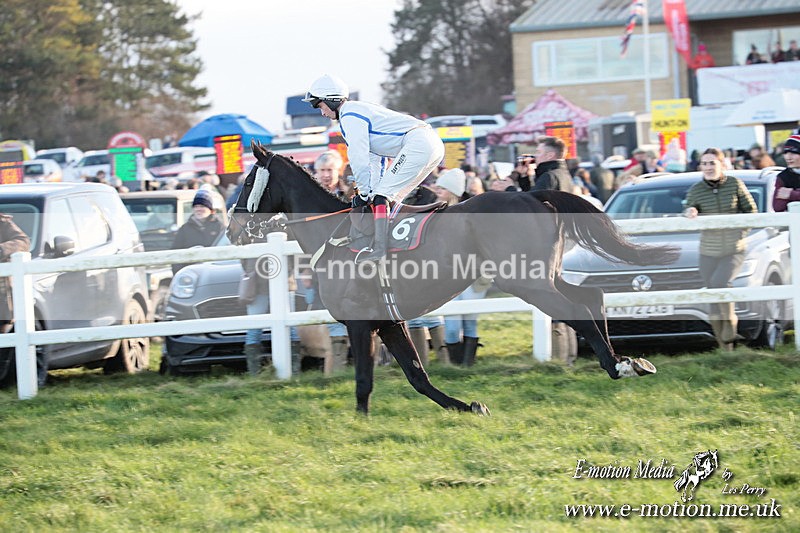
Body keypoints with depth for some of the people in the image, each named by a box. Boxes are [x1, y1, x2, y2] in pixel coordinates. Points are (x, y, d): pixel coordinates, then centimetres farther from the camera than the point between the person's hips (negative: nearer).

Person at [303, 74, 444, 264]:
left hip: (417, 143, -10)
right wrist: (371, 191, 20)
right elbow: (375, 159, 28)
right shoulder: (362, 110, 28)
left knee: (382, 196, -15)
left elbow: (359, 157, -10)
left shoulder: (350, 116, -4)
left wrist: (365, 193, -6)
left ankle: (380, 246, -28)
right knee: (389, 197, 15)